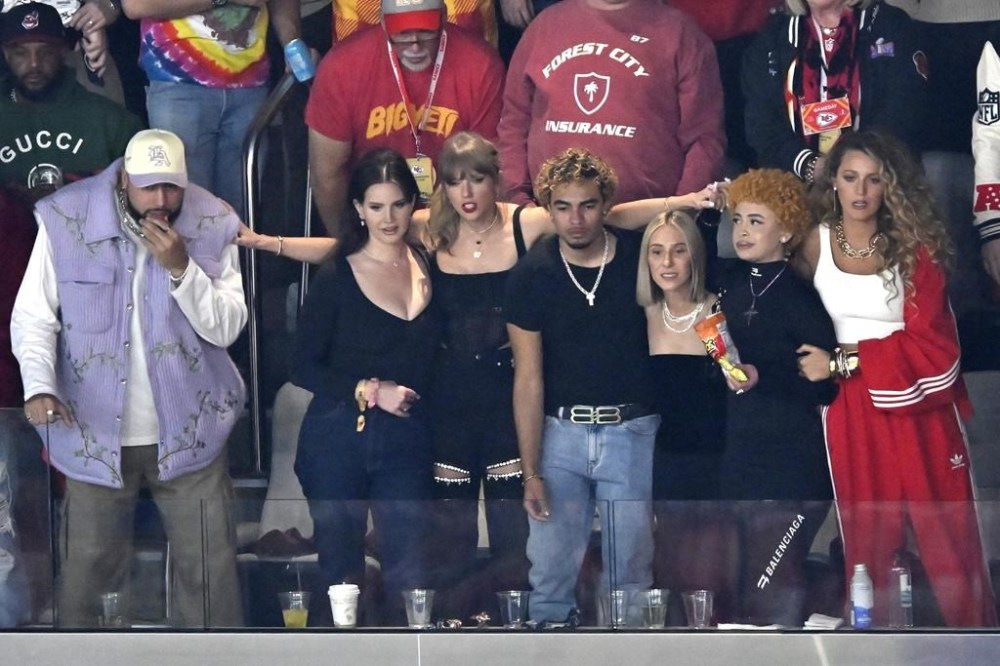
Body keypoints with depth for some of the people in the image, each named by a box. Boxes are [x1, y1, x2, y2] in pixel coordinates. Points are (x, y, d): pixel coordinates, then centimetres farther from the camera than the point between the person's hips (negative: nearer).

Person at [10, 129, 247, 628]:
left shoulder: (212, 226, -3)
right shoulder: (65, 221, -7)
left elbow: (227, 327, -7)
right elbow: (32, 317, -6)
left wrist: (181, 268, -20)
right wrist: (39, 385, -22)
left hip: (187, 432, 1)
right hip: (95, 432, -1)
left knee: (211, 572, 4)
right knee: (84, 569, 7)